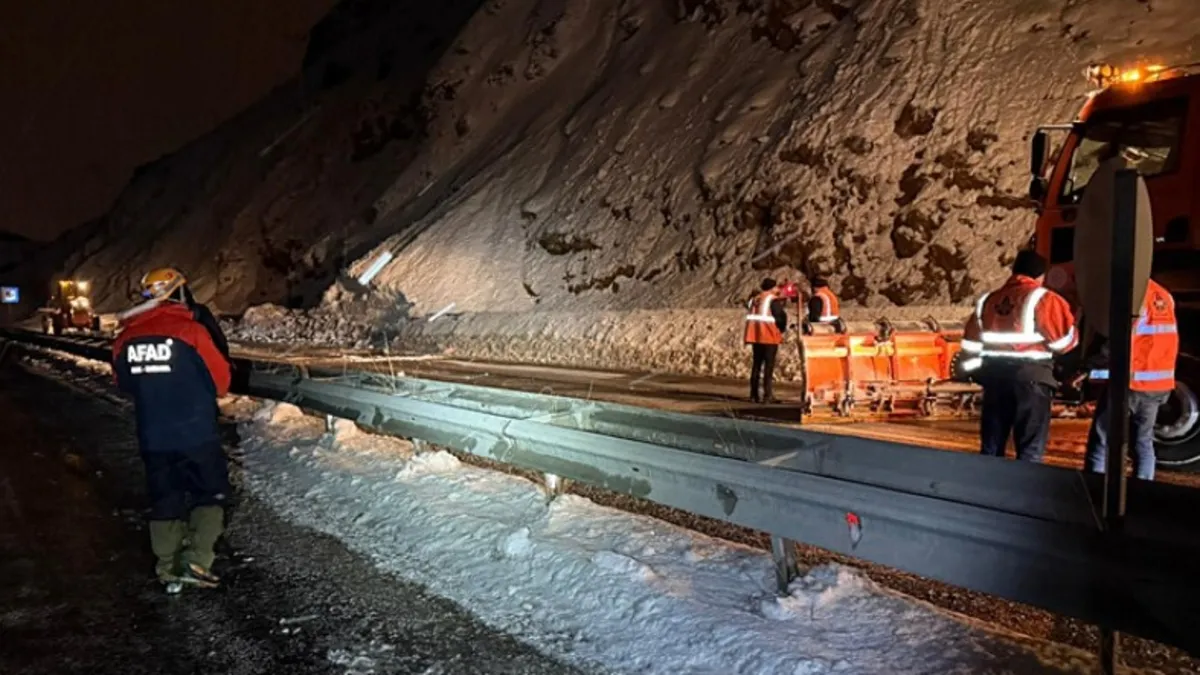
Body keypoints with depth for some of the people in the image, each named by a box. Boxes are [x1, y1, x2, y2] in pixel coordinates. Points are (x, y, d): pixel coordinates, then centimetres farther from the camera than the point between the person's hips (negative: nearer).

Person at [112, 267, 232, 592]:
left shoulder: (126, 338, 0)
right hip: (196, 434, -5)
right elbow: (220, 380, -8)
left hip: (152, 438, 5)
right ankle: (196, 561, 1)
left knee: (164, 501, 15)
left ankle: (169, 571, 21)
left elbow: (124, 383, 14)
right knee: (212, 494, 11)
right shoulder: (191, 330, -15)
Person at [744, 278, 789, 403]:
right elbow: (780, 316, -11)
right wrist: (782, 329, 6)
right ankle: (768, 395, -7)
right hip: (769, 334, -7)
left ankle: (754, 394, 15)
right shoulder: (773, 300, -8)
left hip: (755, 335, 7)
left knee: (757, 363, 13)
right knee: (769, 365, -4)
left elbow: (751, 315, 13)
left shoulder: (754, 299, 13)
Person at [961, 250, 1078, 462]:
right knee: (1031, 447, 1)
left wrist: (979, 370, 22)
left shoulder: (988, 299, 13)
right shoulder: (1043, 299, -5)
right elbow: (1065, 338, -8)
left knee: (991, 444, 12)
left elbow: (971, 344, 14)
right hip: (1030, 376, -5)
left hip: (995, 374, 5)